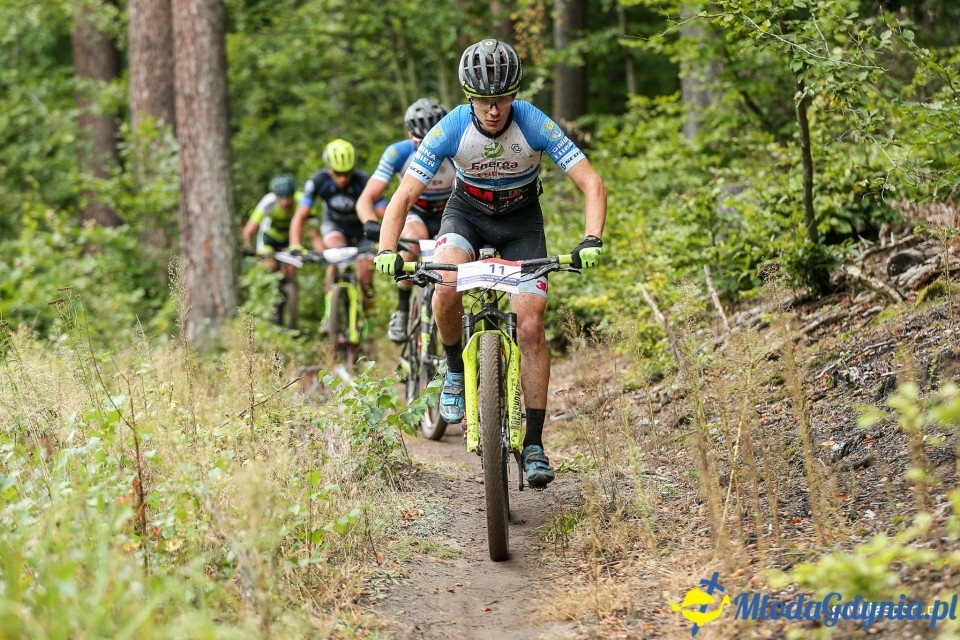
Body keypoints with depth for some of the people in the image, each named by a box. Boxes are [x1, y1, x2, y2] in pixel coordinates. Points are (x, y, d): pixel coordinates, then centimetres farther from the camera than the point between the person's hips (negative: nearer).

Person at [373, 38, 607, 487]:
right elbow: (404, 196, -23)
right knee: (446, 290, -31)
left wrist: (591, 241, -43)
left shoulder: (535, 125, -26)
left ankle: (534, 442, -7)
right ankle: (456, 370, -1)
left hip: (522, 219, 0)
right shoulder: (451, 130, -25)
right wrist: (387, 251, -40)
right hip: (467, 212, 0)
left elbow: (592, 184, -26)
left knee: (530, 324, -14)